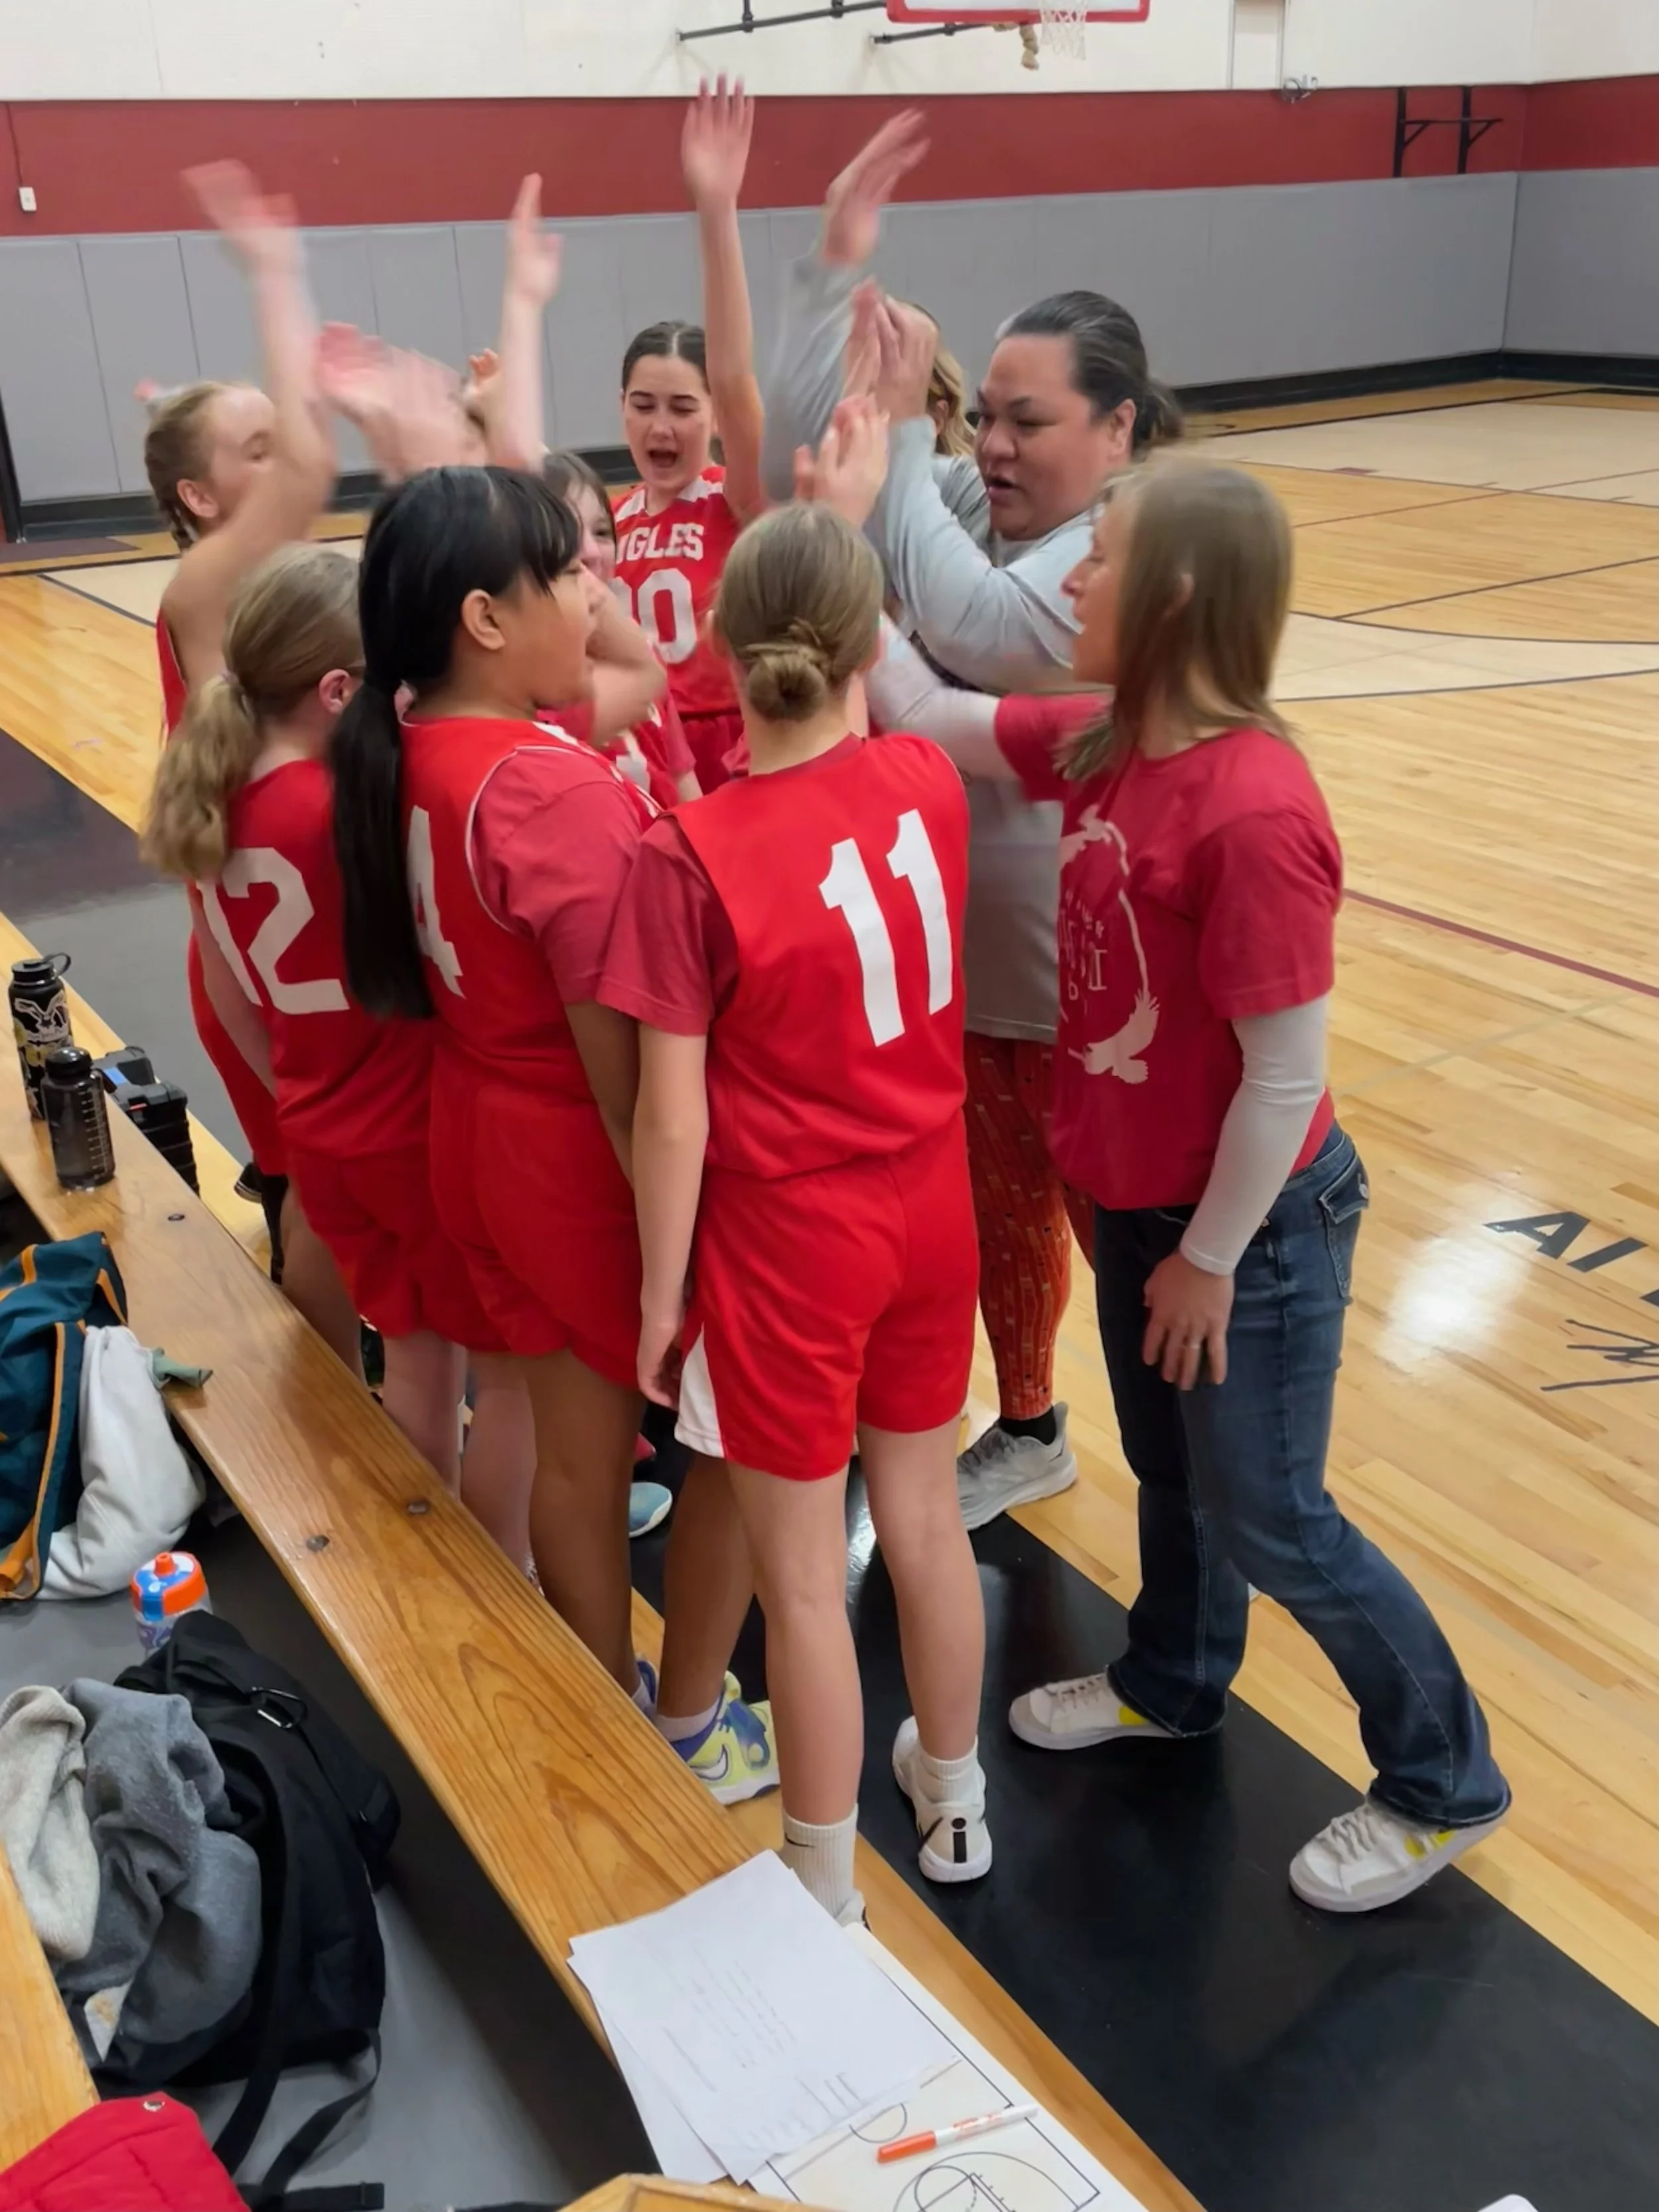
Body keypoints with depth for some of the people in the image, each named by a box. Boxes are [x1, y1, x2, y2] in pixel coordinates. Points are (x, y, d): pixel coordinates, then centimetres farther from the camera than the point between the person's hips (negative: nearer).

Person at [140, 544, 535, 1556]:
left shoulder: (219, 801, -2)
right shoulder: (358, 805, -27)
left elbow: (224, 984, 8)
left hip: (325, 1137, 8)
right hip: (427, 1130, -7)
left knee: (419, 1357, 24)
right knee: (515, 1368, 12)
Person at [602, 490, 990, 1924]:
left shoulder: (690, 857, -22)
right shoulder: (931, 784, -8)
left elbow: (672, 1120, -17)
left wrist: (660, 1287, -5)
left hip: (789, 1243, -5)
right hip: (929, 1212, 5)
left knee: (802, 1580, 11)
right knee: (926, 1522, 23)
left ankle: (828, 1894, 30)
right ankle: (954, 1802, 44)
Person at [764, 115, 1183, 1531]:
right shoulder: (967, 510, 1)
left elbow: (971, 624, -34)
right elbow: (799, 474, -9)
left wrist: (902, 424, -25)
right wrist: (836, 267, -15)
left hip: (1089, 988, -6)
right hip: (960, 960, 7)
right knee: (1001, 1217, 22)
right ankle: (1026, 1433, 44)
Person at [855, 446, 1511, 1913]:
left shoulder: (1251, 811, -30)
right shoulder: (1102, 746, -5)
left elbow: (1286, 1078, -25)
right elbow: (922, 715, 6)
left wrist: (1210, 1258, -15)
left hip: (1256, 1224, -8)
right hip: (1136, 1196, 8)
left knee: (1267, 1520, 7)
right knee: (1169, 1469, 26)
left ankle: (1445, 1782, 29)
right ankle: (1174, 1685, 50)